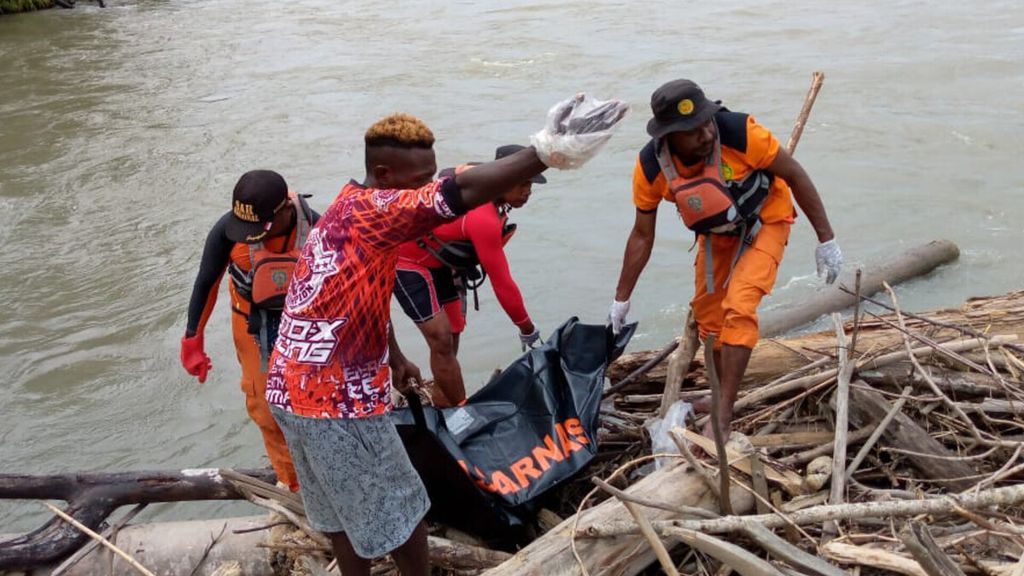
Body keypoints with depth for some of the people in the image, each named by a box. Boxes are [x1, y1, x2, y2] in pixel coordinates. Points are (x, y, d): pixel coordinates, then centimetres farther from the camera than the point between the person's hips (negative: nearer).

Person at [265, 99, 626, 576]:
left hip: (298, 388, 10)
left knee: (344, 510, 22)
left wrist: (392, 358, 25)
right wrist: (547, 151, -45)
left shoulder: (352, 212, 10)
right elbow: (461, 192, -38)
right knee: (398, 510, 8)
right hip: (334, 396, -10)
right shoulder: (369, 209, -22)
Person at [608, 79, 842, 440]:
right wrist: (621, 300, -4)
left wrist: (826, 239, -17)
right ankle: (726, 400, 32)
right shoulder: (650, 167, -24)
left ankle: (723, 417, -13)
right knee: (708, 314, 10)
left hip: (764, 223, -4)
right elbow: (642, 236, -10)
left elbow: (795, 175, -20)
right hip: (715, 233, 4)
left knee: (739, 307, -21)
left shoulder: (739, 132, -35)